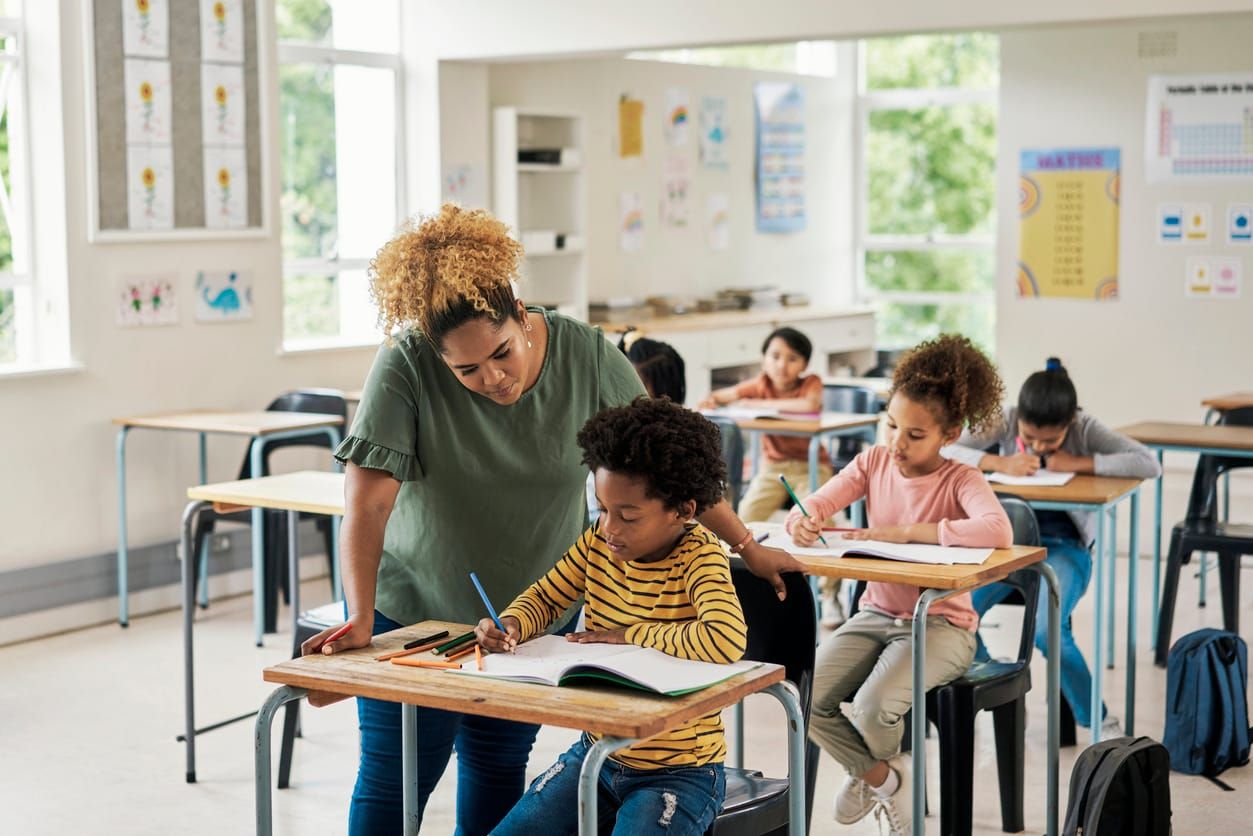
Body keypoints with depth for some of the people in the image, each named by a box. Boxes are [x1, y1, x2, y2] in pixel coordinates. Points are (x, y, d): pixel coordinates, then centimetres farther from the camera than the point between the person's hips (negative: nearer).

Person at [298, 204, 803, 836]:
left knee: (499, 769, 9)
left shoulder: (586, 356, -14)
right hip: (415, 609, -2)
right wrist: (359, 618, -36)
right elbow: (366, 503, -26)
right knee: (395, 778, 1)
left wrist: (747, 547, -3)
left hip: (530, 610, 2)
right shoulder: (406, 367, -22)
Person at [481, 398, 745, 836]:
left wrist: (629, 634, -24)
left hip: (679, 771, -6)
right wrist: (510, 626, -13)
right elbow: (545, 597, 12)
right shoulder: (598, 544, -2)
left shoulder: (699, 558, -20)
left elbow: (728, 640, -37)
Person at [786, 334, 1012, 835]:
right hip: (878, 612, 5)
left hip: (940, 623, -5)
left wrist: (904, 532, -34)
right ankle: (879, 776, 13)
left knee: (873, 706, -28)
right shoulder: (874, 463, 1)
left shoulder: (960, 480, -14)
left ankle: (873, 772, 13)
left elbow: (998, 532, -35)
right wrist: (802, 522, -29)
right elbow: (815, 505, -2)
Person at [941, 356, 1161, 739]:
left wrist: (1077, 462, -23)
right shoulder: (1004, 422, -6)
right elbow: (941, 450, -14)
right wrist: (999, 463, -27)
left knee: (1048, 630, -31)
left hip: (1064, 544, -2)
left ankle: (1098, 720, -7)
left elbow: (1149, 465, -20)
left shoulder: (1086, 429, -9)